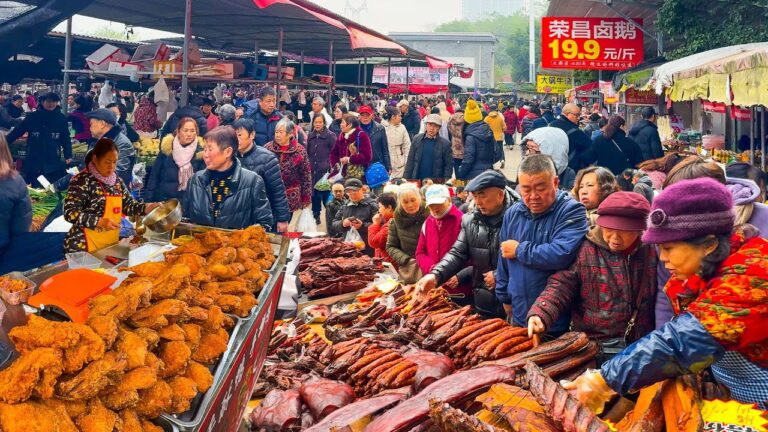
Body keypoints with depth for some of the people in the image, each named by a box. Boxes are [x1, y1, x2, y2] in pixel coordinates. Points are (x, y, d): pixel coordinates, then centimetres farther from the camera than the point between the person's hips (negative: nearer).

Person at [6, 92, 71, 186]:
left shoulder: (61, 118, 1)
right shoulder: (32, 117, 1)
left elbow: (66, 138, 4)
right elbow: (16, 132, 6)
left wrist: (68, 156, -4)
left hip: (53, 164, 0)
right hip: (33, 162, 0)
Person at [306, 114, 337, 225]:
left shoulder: (330, 135, -4)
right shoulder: (311, 136, 11)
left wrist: (329, 166, -10)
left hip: (325, 171, -5)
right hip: (312, 171, 5)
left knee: (326, 194, -6)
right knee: (314, 194, 9)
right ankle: (316, 215, 21)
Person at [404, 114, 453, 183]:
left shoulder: (445, 144, -1)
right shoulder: (416, 139, 5)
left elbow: (449, 165, 1)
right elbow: (410, 161, 6)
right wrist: (406, 179, 2)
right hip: (417, 180, 2)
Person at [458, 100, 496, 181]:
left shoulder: (471, 136, -14)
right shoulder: (489, 131, 5)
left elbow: (468, 159, -17)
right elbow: (496, 152, 8)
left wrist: (459, 177, -9)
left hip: (474, 175, -7)